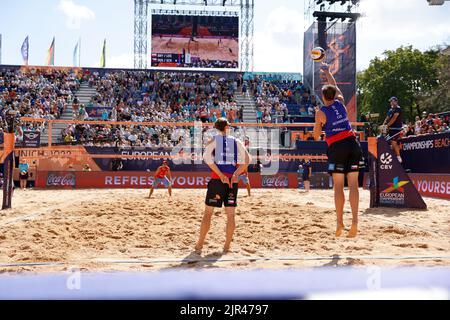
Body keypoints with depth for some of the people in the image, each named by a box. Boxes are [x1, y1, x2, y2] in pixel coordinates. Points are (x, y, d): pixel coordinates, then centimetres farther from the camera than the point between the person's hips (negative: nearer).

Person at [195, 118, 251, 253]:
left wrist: (221, 175, -13)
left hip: (217, 179, -1)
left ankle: (199, 245, 8)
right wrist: (235, 174, -6)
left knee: (208, 212, 5)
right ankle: (227, 246, 10)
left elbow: (206, 157, -13)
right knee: (231, 214, 7)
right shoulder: (236, 141, 10)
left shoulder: (214, 140, 5)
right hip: (233, 180, 2)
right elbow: (247, 160, 0)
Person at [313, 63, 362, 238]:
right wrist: (327, 72, 45)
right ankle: (355, 220, -6)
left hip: (337, 147, -3)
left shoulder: (321, 112, 0)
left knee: (338, 186, -1)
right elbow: (334, 86, 31)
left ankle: (340, 222, -3)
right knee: (353, 184, 0)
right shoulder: (340, 102, 10)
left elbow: (316, 136, 8)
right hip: (352, 143, 4)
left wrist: (316, 117, 22)